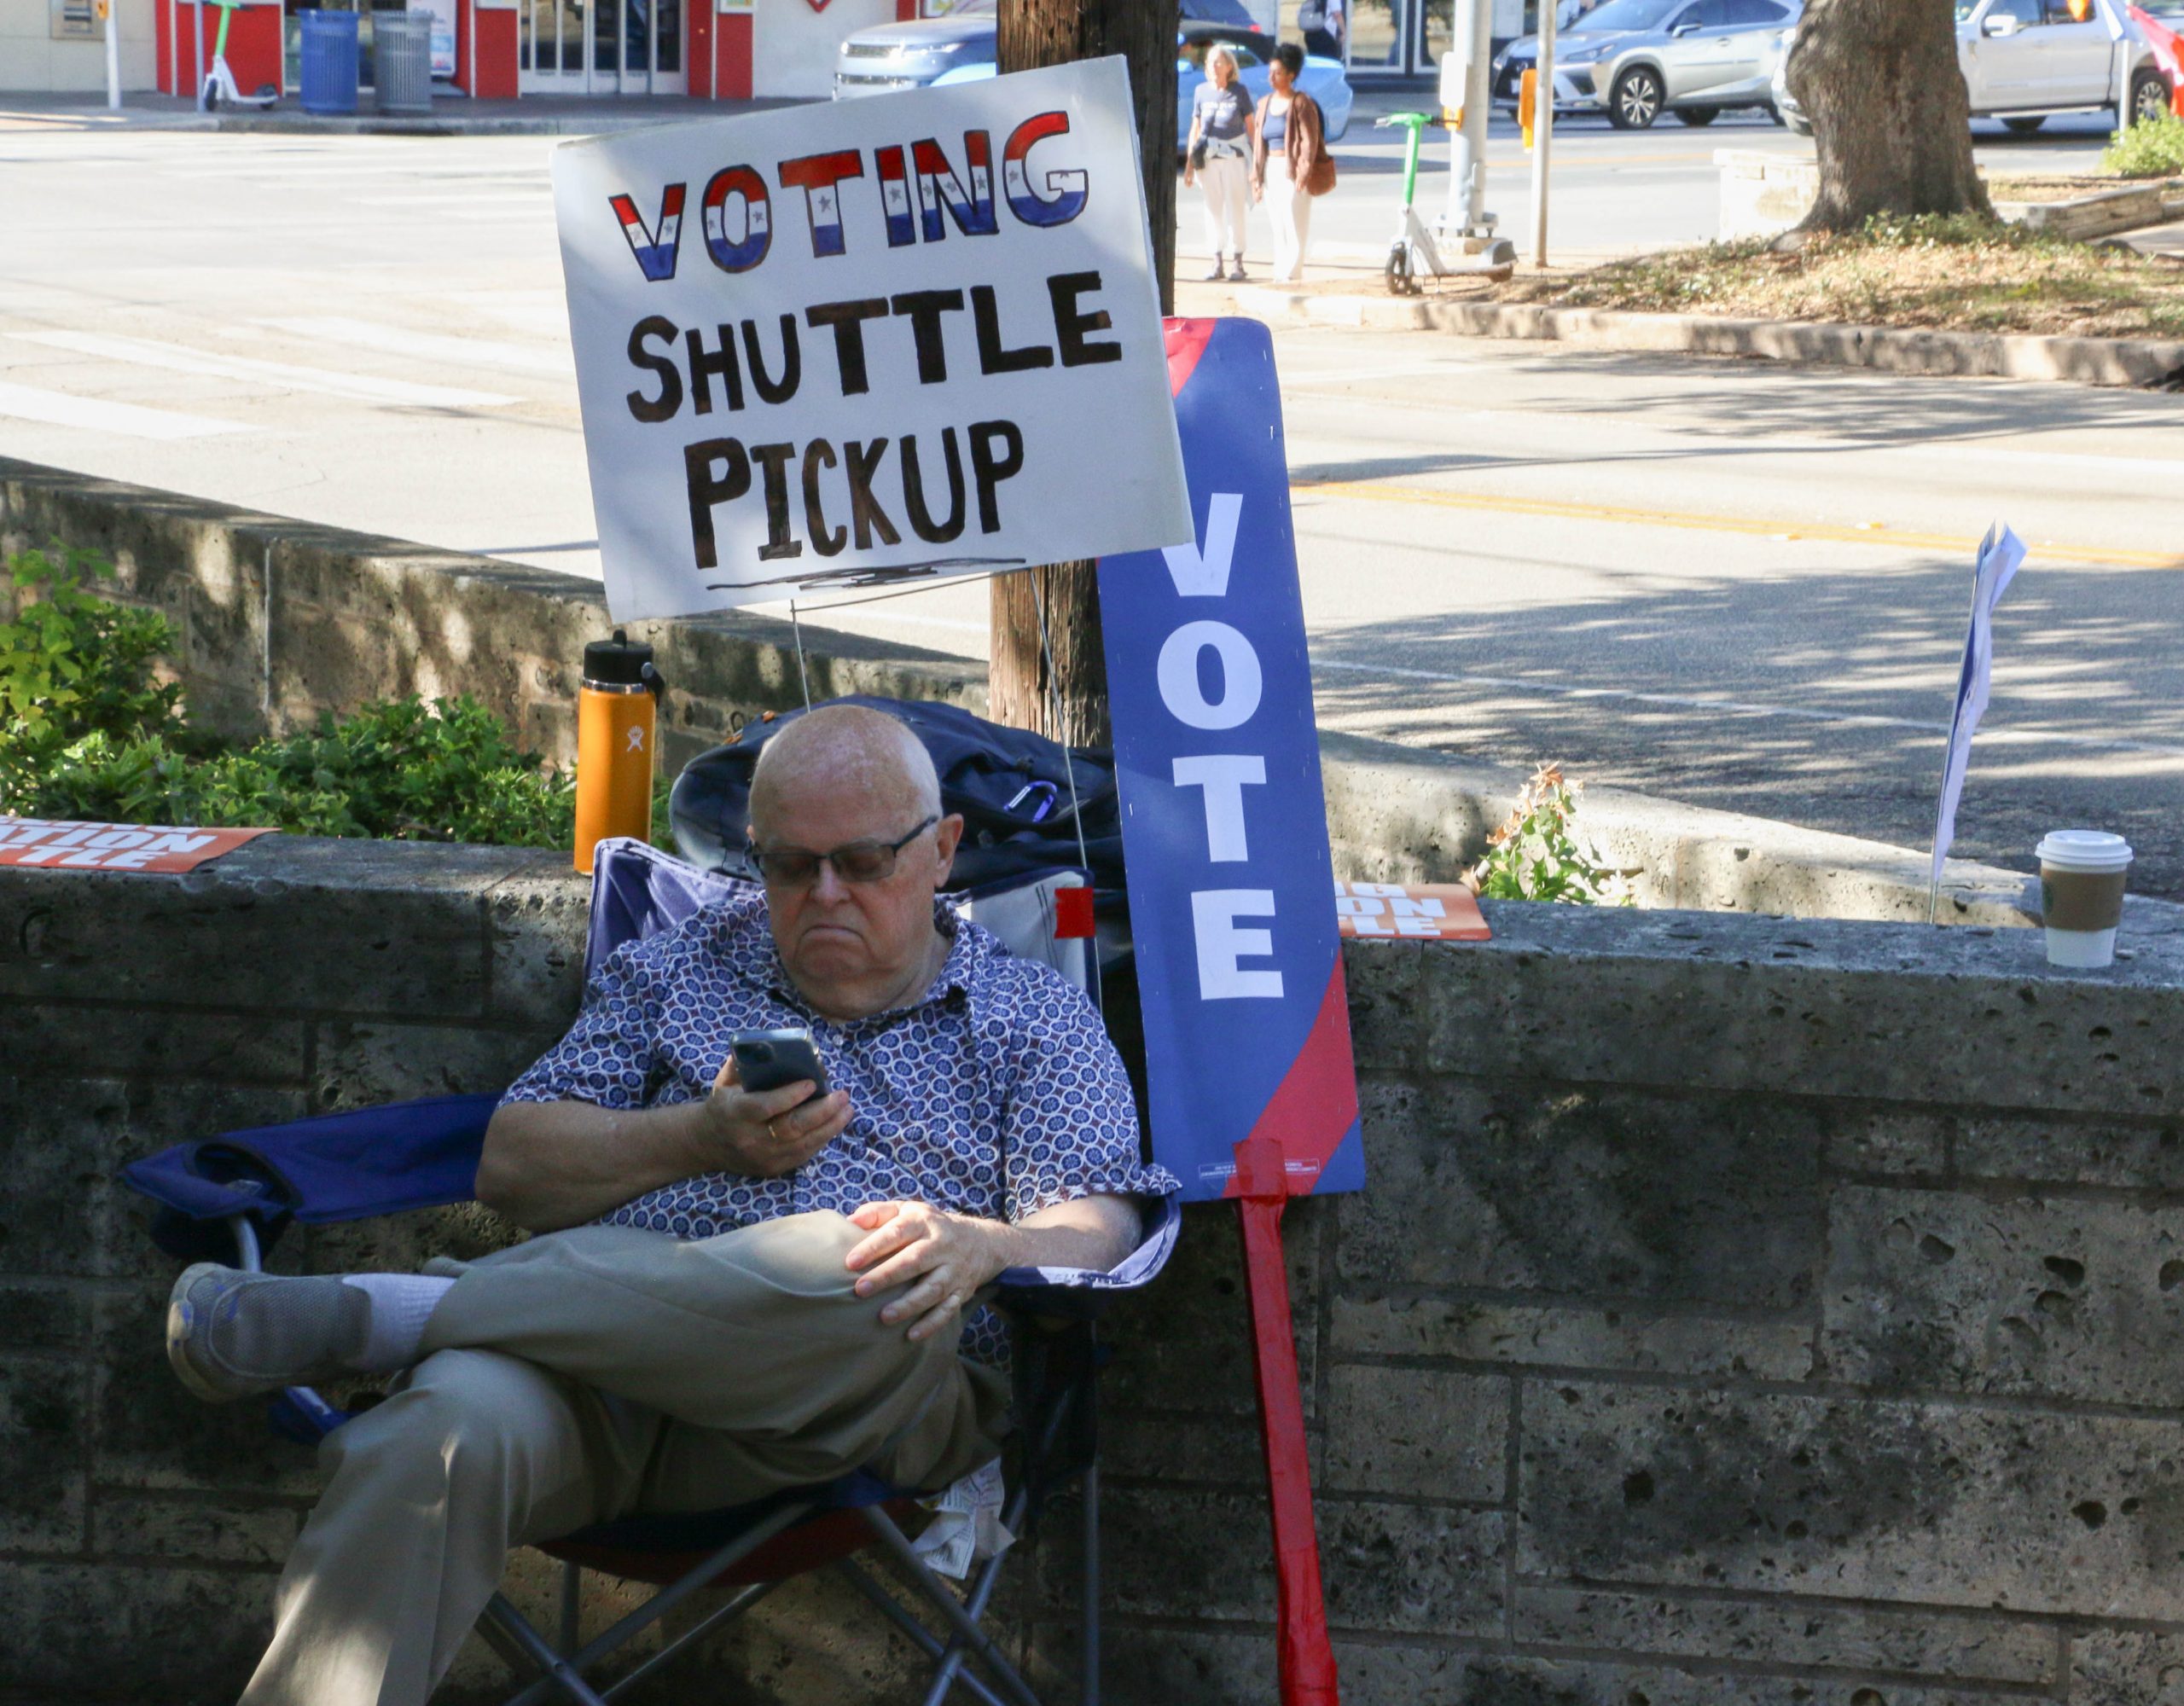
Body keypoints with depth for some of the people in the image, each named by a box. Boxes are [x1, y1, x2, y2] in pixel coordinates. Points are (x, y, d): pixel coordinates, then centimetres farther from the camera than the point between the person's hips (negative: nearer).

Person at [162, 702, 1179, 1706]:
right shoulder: (676, 971, 26)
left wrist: (979, 1245, -19)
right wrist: (702, 1140, 0)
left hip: (877, 1408, -1)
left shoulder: (1037, 1020, 19)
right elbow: (511, 1167, 18)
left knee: (870, 1281, -39)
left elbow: (1096, 1235, 5)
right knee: (448, 1425, -35)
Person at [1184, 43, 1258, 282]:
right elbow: (1195, 128, 11)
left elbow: (1251, 126, 1)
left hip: (1235, 157, -3)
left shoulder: (1239, 92, -2)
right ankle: (1217, 261, 14)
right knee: (1213, 209, 7)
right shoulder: (1201, 91, 6)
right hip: (1208, 158, 3)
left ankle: (1238, 262, 7)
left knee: (1235, 209, 0)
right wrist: (1189, 163, 10)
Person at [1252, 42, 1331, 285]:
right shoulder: (1265, 103, 14)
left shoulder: (1301, 103, -7)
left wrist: (1302, 174, -19)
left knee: (1295, 226, -9)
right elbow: (1259, 143, 16)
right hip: (1270, 171, 7)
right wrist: (1256, 177, 11)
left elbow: (1310, 141, -11)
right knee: (1278, 228, 8)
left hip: (1292, 172, -7)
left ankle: (1292, 274, -10)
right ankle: (1280, 274, 9)